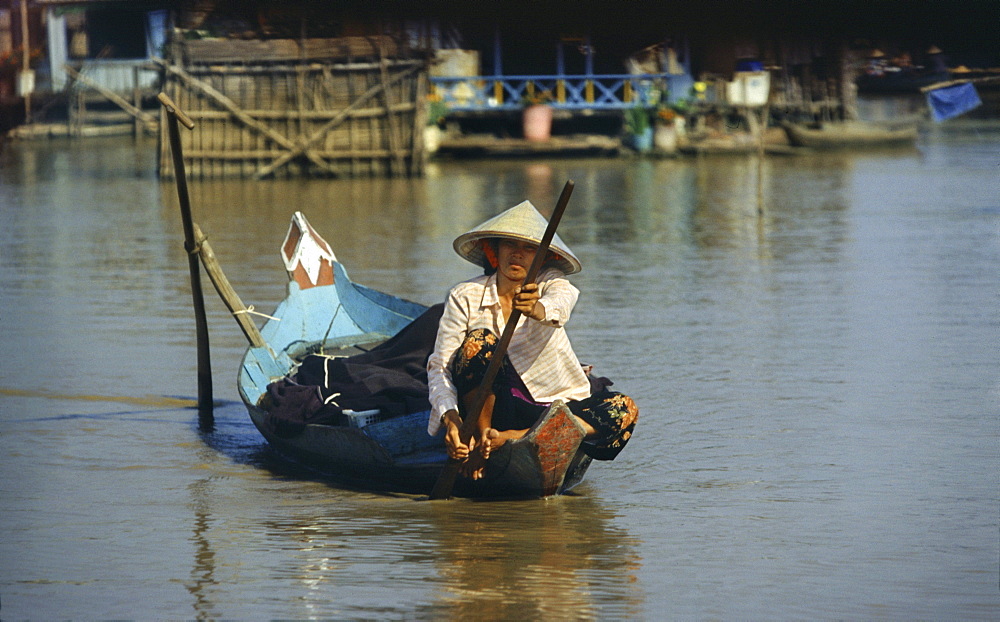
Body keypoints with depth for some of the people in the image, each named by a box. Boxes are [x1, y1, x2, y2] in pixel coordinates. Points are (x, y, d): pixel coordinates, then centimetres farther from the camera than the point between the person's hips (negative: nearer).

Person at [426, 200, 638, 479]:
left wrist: (537, 309, -54)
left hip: (547, 407, 3)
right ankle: (480, 437, -19)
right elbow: (439, 365, -14)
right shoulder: (465, 296, -5)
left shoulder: (551, 282, -1)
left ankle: (510, 438, -28)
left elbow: (560, 304, -28)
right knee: (479, 341, -29)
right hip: (491, 406, -3)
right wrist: (450, 418, -34)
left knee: (623, 412, -24)